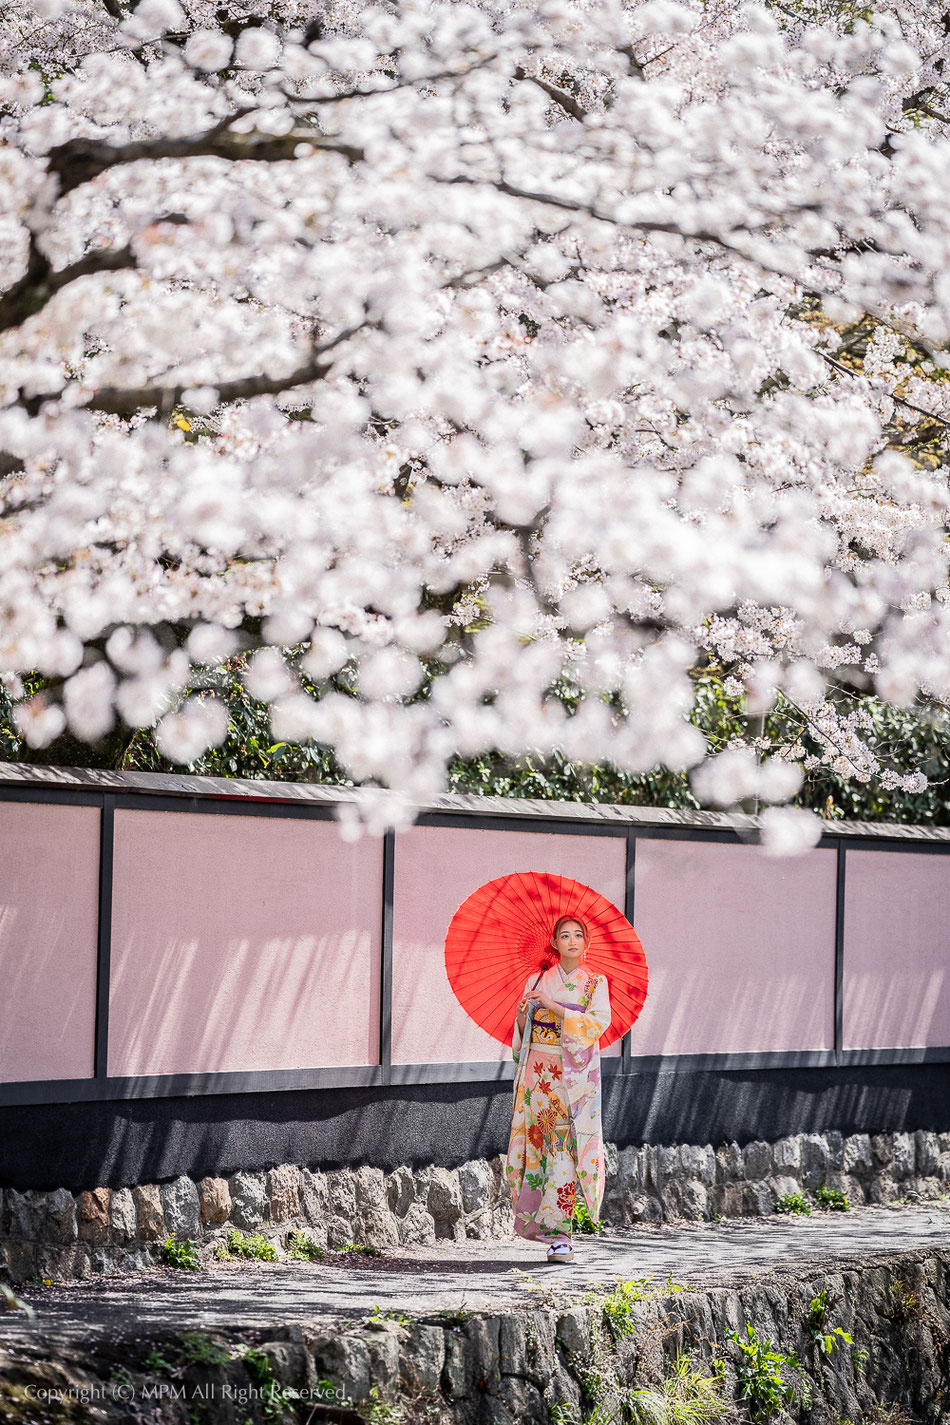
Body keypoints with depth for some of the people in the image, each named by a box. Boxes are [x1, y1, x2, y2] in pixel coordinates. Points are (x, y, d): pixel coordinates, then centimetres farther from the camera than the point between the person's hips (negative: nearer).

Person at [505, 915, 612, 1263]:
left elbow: (598, 1022, -10)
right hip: (537, 1073, 3)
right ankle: (536, 1219, 16)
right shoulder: (536, 981, 13)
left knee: (564, 1146, -10)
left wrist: (555, 1007, -17)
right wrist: (522, 1016, -9)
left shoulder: (595, 983, 6)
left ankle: (559, 1234, -12)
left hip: (573, 1075, -3)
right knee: (534, 1145, 0)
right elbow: (522, 1035, 13)